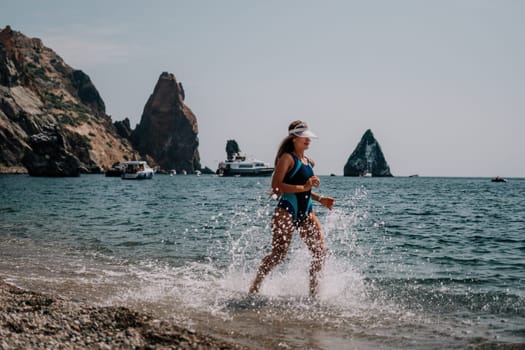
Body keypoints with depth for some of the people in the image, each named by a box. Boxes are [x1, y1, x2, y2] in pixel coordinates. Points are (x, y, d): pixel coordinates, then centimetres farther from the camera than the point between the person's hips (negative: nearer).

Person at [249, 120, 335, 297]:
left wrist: (320, 199, 13)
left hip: (306, 213, 8)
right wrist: (303, 187, -22)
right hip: (287, 211, -7)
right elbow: (276, 186, -17)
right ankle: (255, 285, 7)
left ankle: (314, 291, 7)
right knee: (279, 254, -10)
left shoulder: (309, 162, 18)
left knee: (320, 251, -3)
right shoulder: (287, 158, -6)